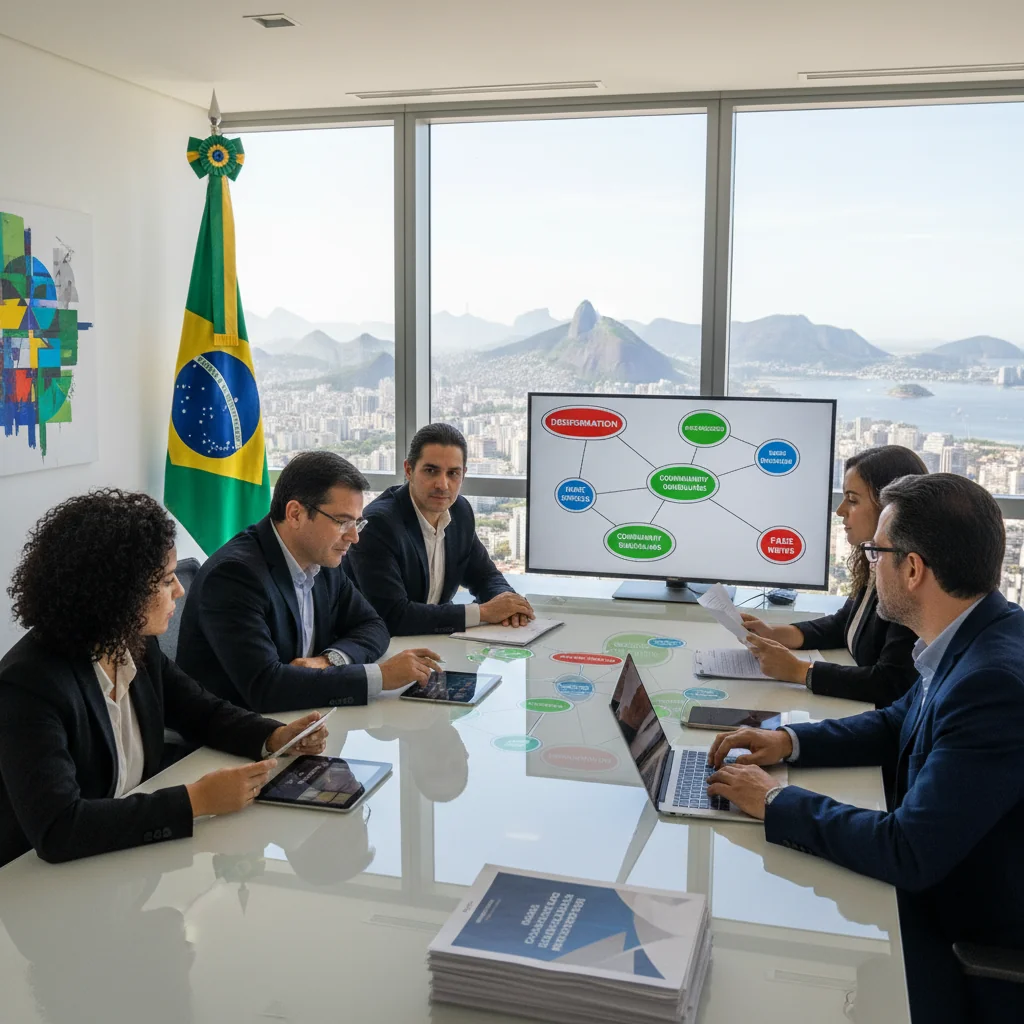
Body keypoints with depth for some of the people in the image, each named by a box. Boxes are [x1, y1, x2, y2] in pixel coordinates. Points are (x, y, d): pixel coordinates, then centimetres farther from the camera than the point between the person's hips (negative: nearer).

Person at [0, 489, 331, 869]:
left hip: (127, 853, 7)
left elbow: (203, 712, 11)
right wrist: (196, 800, -31)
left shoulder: (136, 646, -3)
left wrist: (277, 736, -7)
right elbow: (56, 829, -33)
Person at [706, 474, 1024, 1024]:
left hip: (975, 940, -8)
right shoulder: (972, 639, -3)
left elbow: (909, 853, -31)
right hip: (939, 881, 8)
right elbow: (899, 722, 14)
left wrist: (775, 802, -20)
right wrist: (789, 741, 0)